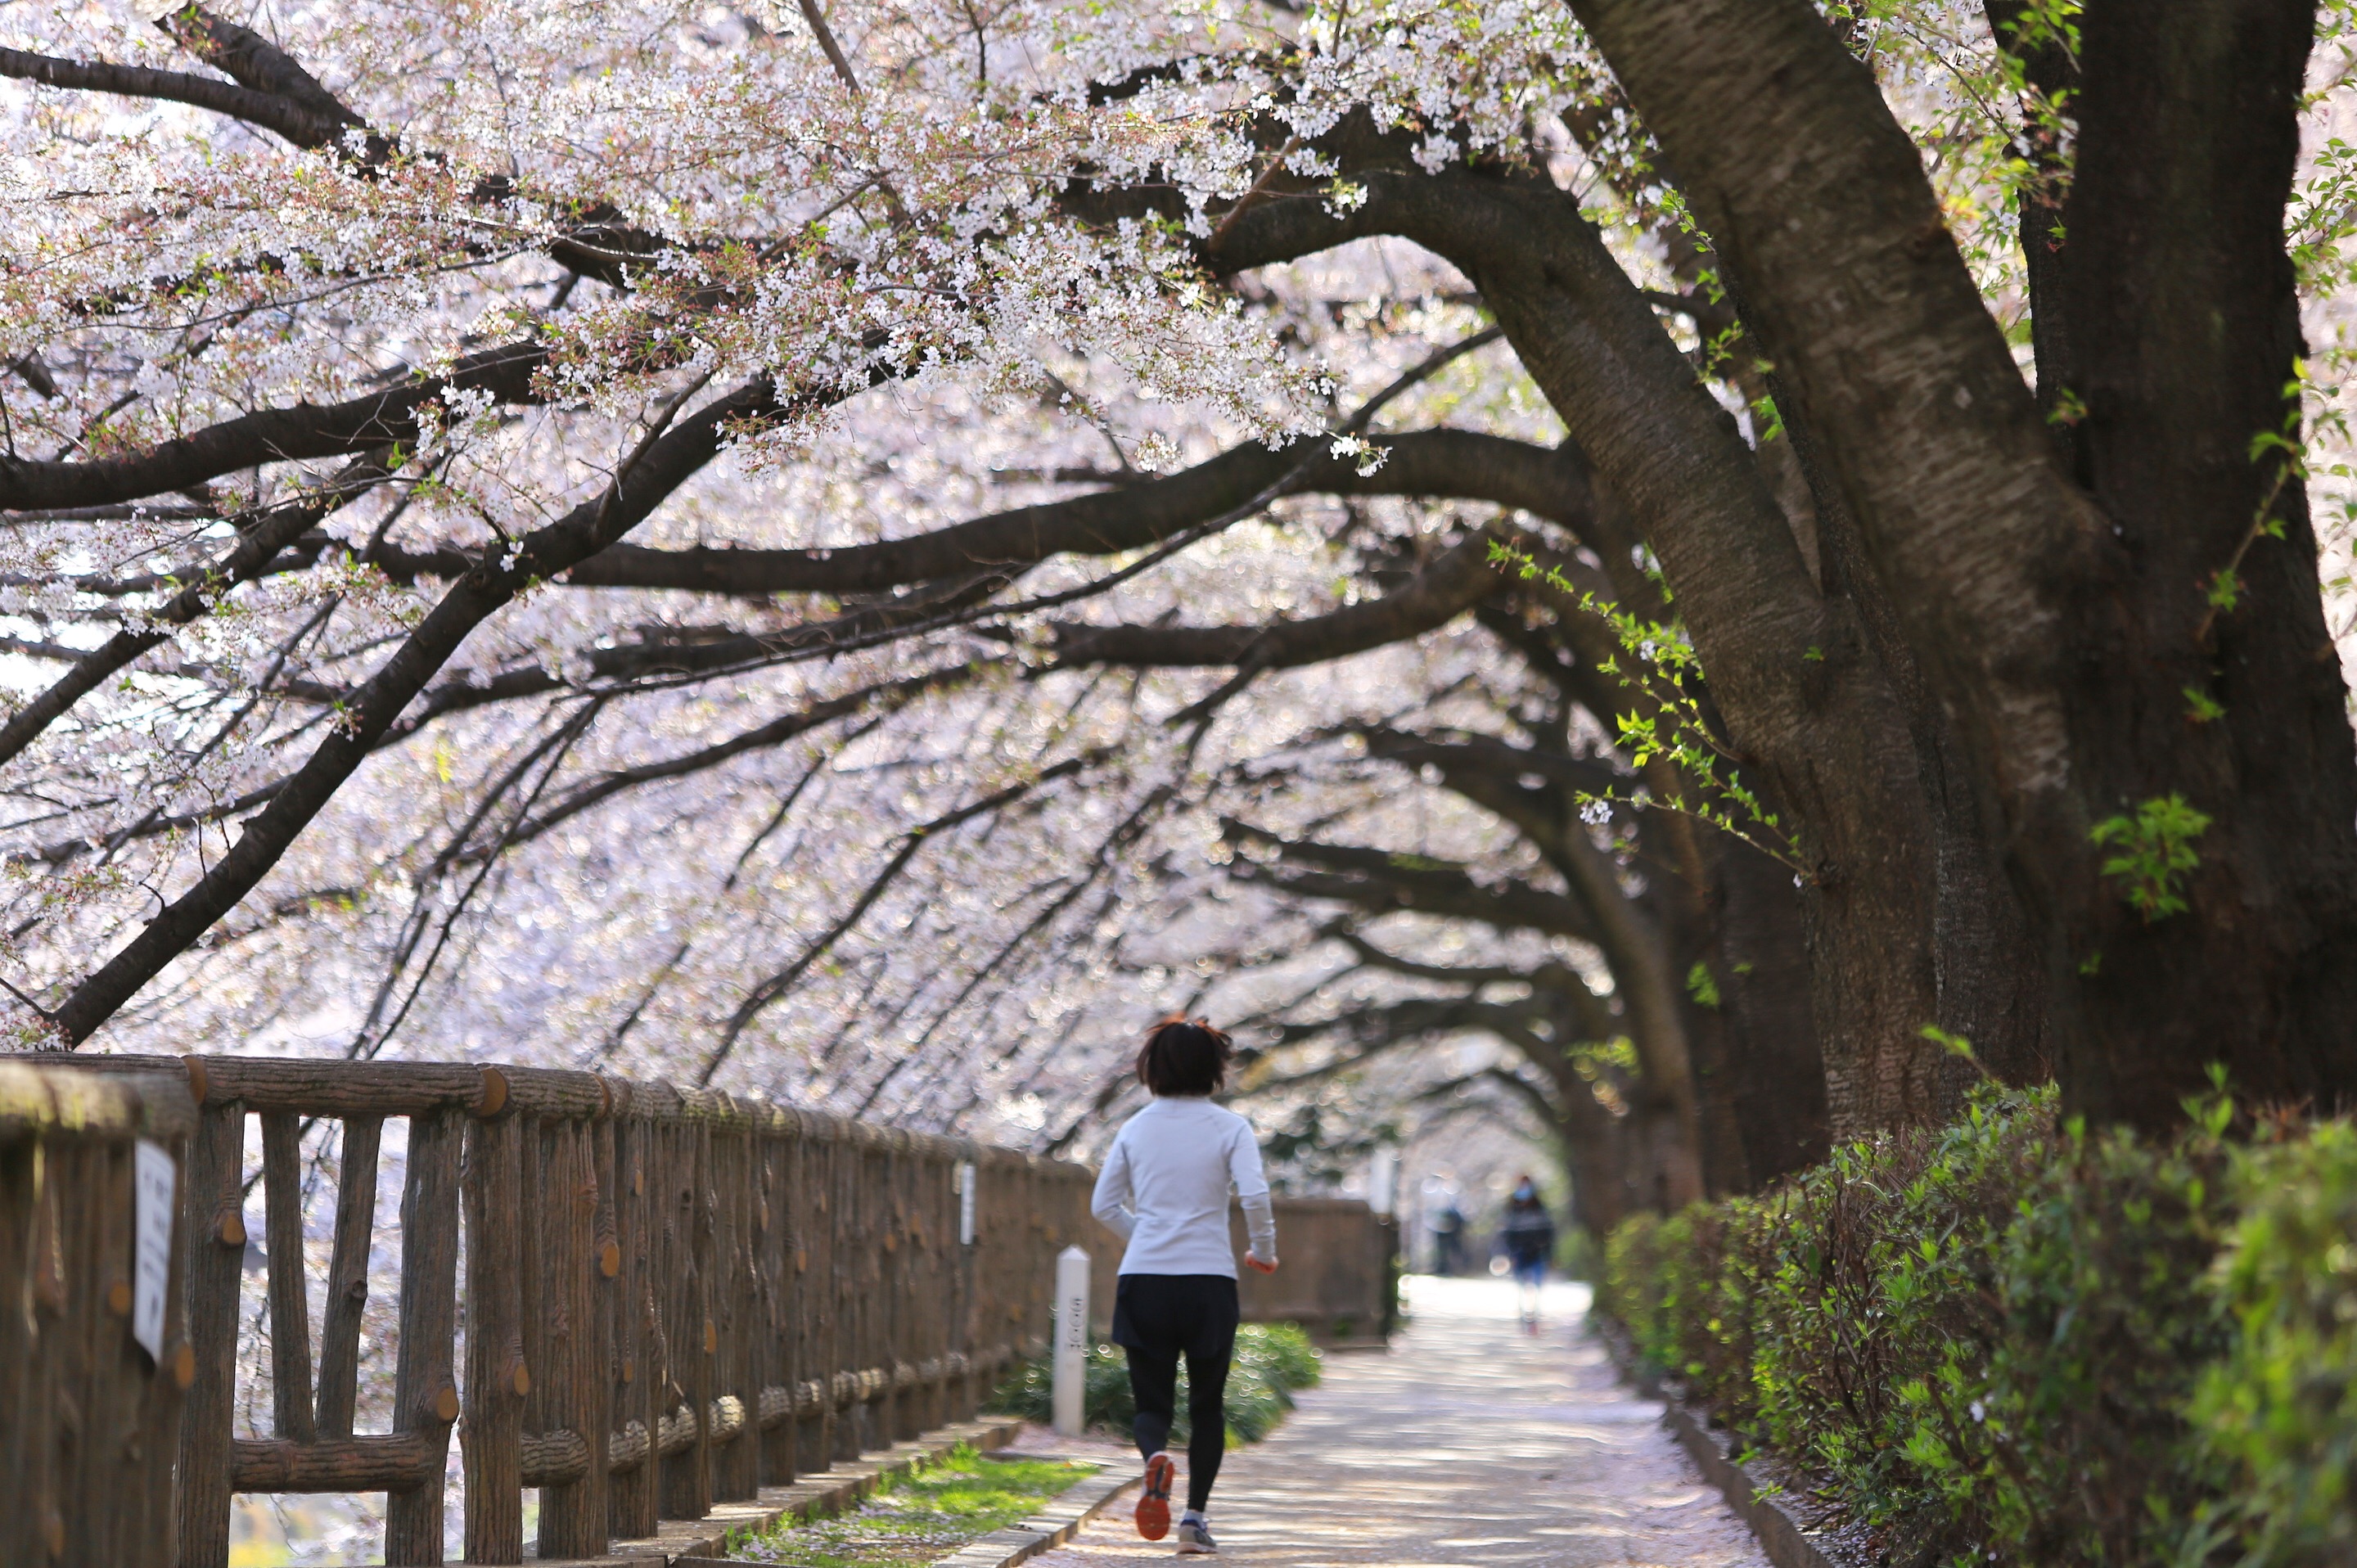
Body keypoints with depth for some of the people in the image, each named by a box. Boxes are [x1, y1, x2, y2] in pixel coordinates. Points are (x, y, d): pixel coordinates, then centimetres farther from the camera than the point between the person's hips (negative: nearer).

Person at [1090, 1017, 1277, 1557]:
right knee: (1207, 1406, 13)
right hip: (1208, 1278, -2)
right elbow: (1254, 1195, -13)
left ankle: (1155, 1457, -26)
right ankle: (1195, 1516, 5)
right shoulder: (1228, 1127, -2)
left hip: (1143, 1278, 2)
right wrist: (1263, 1250, 4)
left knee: (1152, 1402, 7)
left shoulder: (1136, 1128, 7)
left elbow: (1105, 1204, 9)